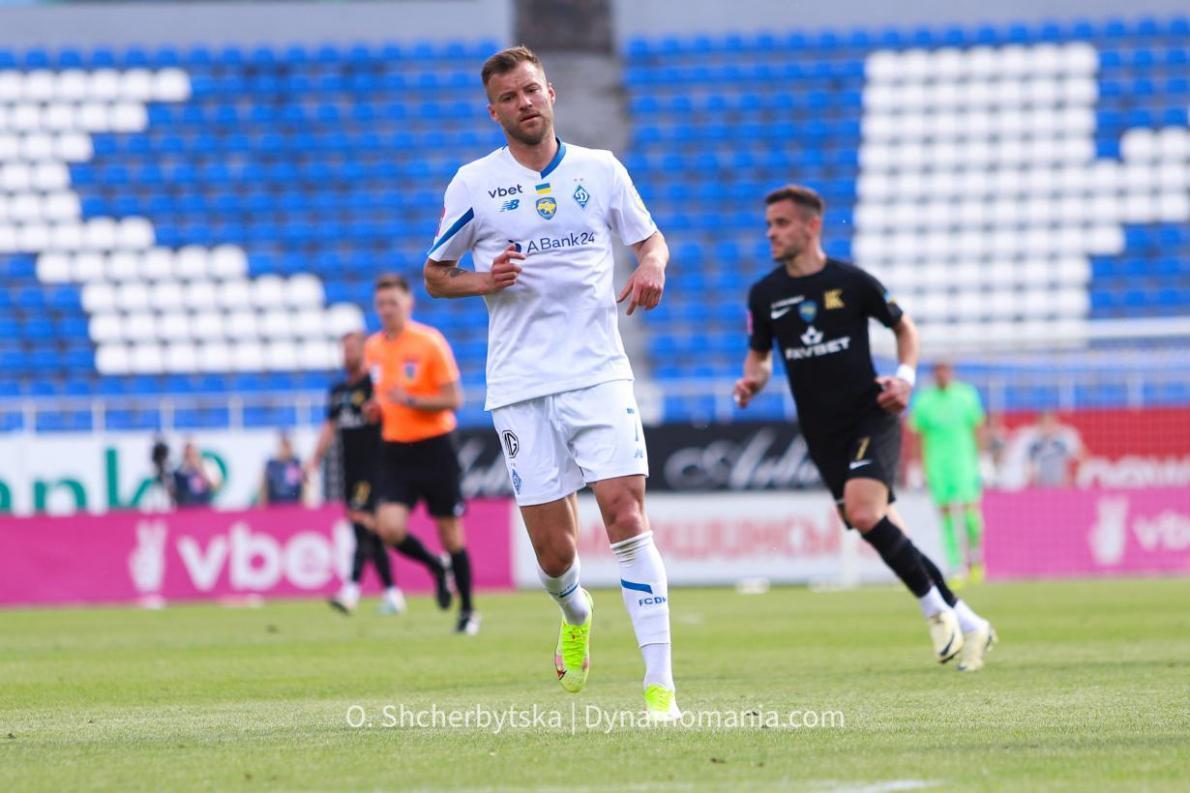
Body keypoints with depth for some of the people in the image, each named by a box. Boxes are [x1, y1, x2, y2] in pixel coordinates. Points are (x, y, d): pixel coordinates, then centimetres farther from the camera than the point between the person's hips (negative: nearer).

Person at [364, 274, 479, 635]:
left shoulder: (430, 343, -10)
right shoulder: (373, 348, 7)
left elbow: (453, 399, -12)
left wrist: (411, 400, -25)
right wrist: (375, 408, -1)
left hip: (434, 446, -4)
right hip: (394, 450, 4)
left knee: (450, 533, 2)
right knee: (389, 529, -15)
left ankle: (468, 610, 19)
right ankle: (436, 568, 16)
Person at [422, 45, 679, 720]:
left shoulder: (600, 170, 7)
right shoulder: (474, 184, 3)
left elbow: (650, 238, 19)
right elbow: (435, 276, 12)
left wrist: (652, 266, -4)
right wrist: (485, 282, -9)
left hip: (600, 373, 0)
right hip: (521, 386, 0)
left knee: (626, 513, -16)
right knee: (554, 551, -2)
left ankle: (660, 684, -16)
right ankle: (576, 615, 37)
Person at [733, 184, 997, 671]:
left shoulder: (851, 282, -6)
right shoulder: (764, 295, 4)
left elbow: (904, 328, 8)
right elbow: (759, 354, 18)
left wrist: (905, 377, -8)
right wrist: (752, 381, -5)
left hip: (870, 418, -5)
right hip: (824, 436, 5)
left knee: (863, 512, -26)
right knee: (883, 532, 4)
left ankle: (935, 608, -7)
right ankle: (968, 625, 16)